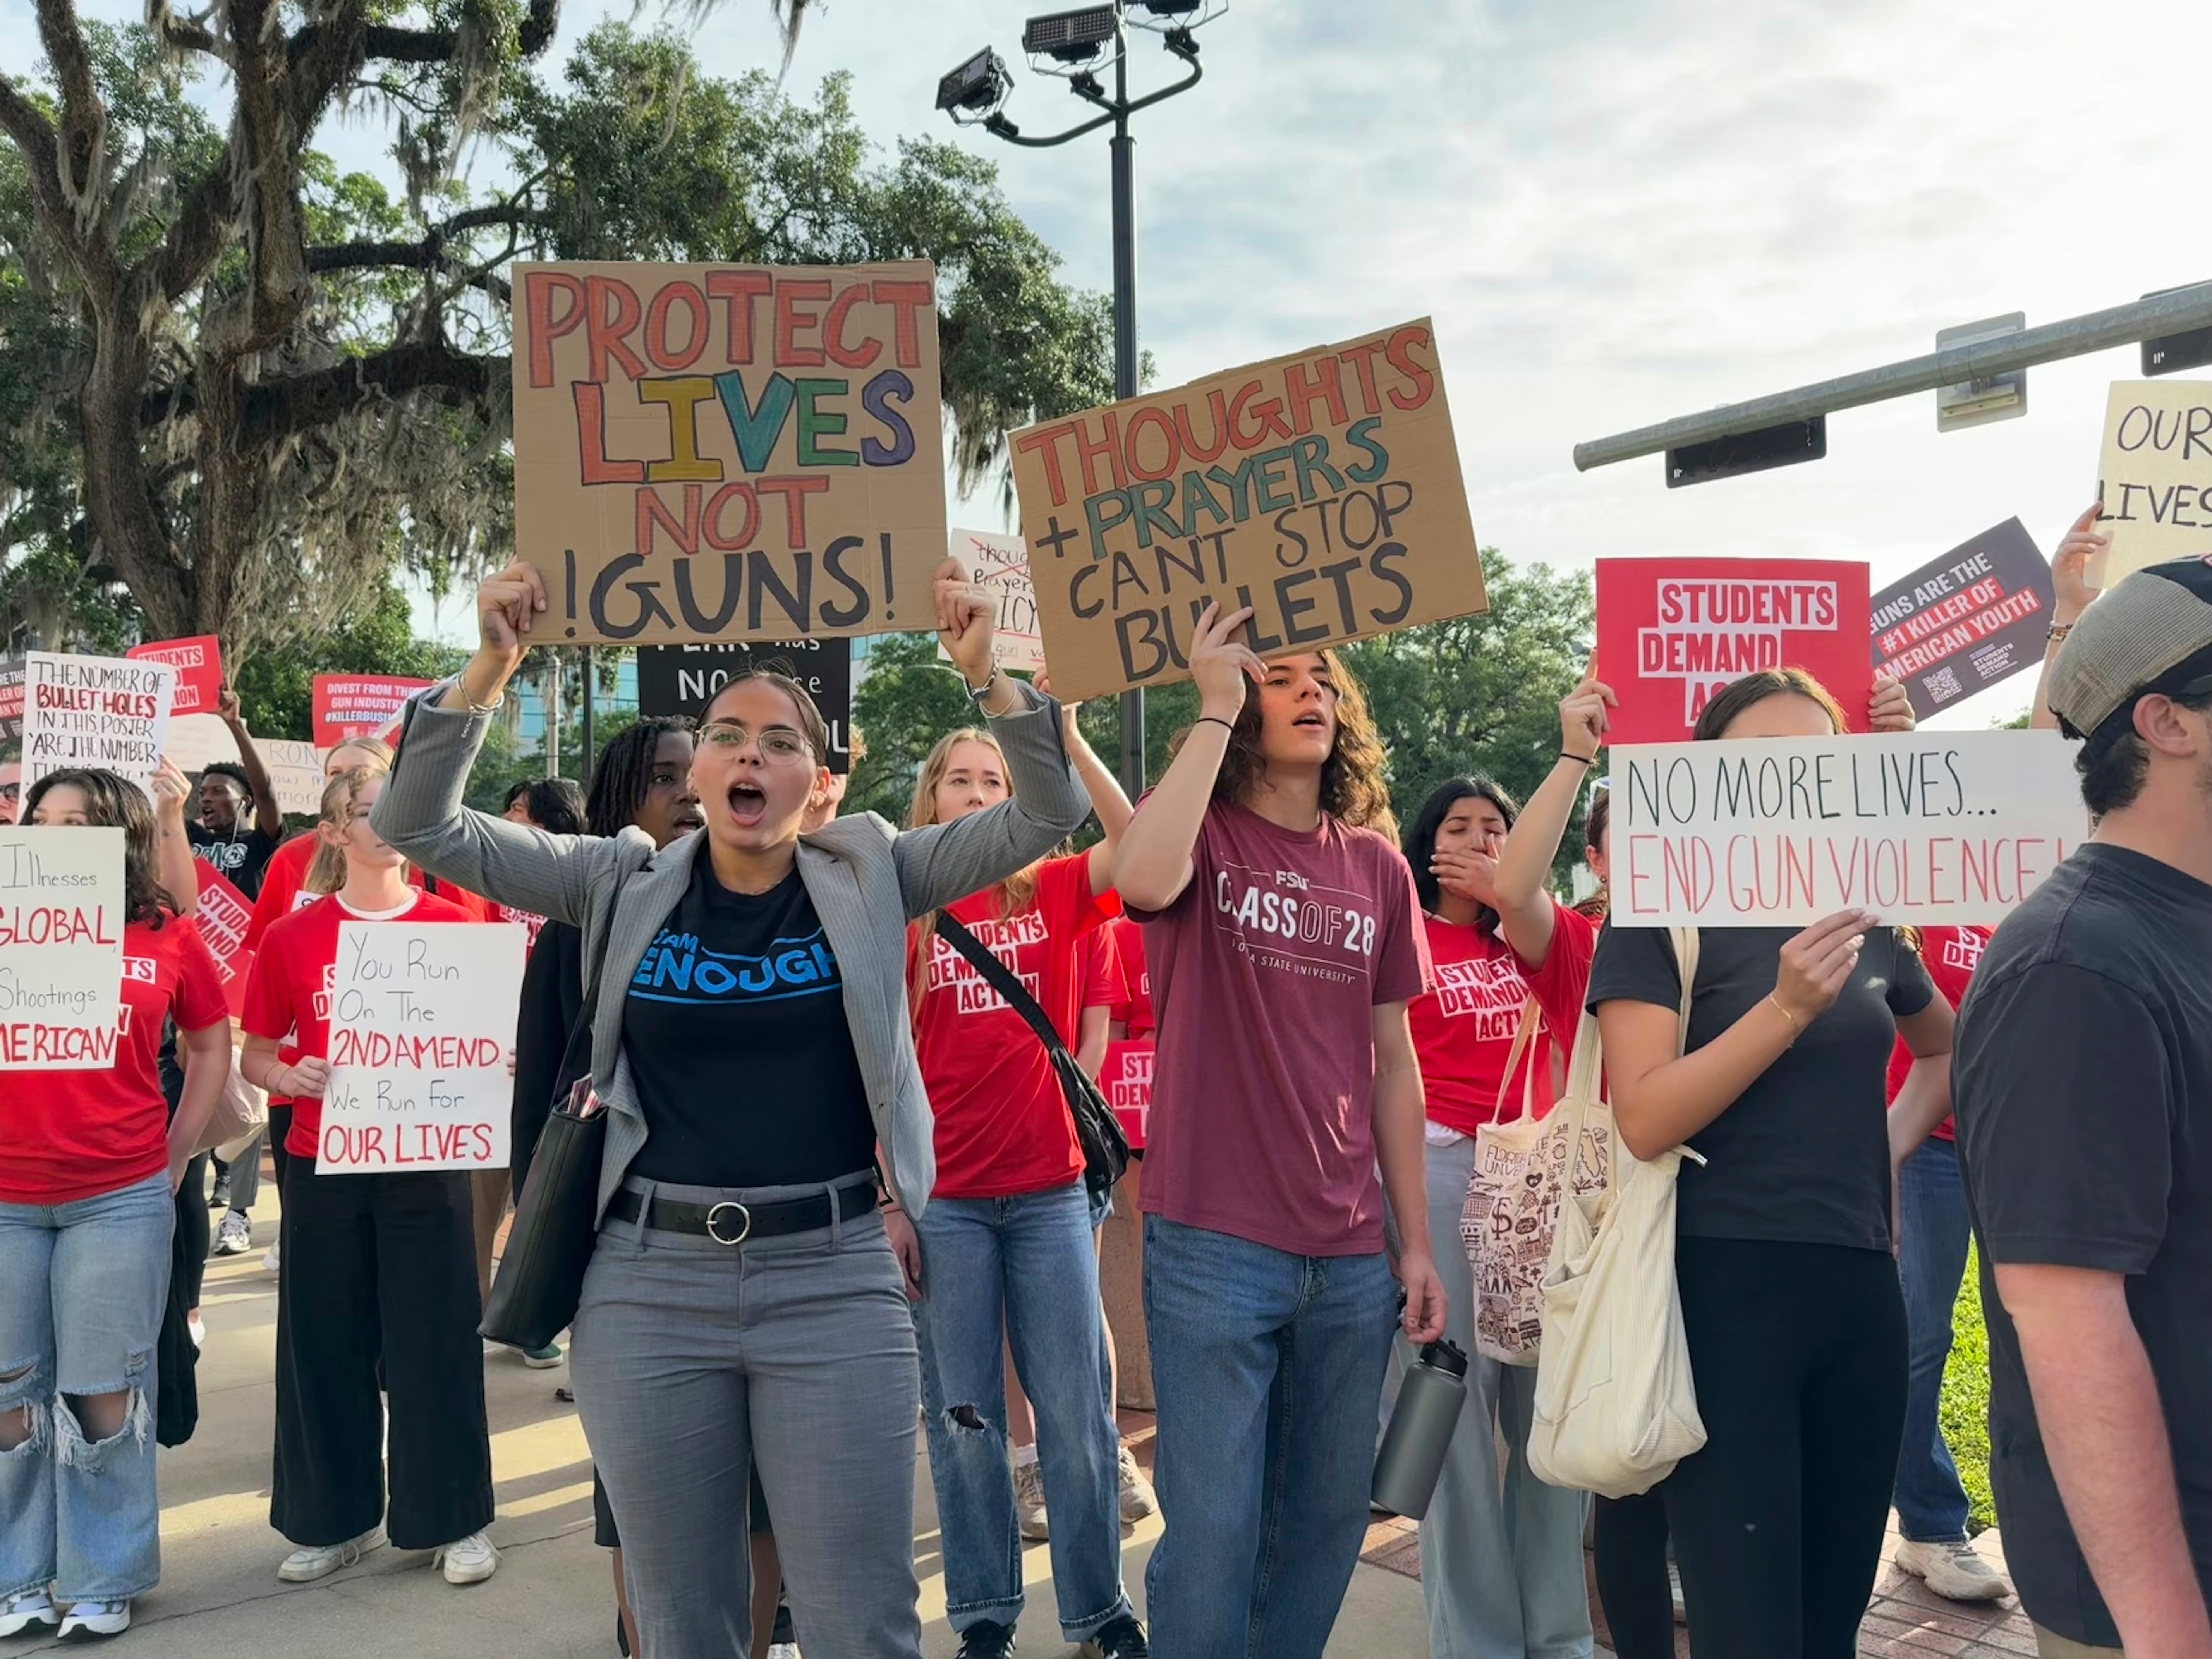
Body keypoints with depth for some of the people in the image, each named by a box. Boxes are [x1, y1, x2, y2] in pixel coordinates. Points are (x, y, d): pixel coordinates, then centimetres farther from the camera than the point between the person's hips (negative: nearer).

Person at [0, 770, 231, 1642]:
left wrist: (175, 1160, 6)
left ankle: (103, 1584, 22)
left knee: (104, 1394, 7)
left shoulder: (169, 937, 0)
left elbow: (211, 1049, 11)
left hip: (120, 1200, -1)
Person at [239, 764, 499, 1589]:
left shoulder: (451, 923, -1)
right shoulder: (292, 937, 0)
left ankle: (454, 1521, 18)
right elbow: (255, 1056, 6)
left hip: (427, 1162, -1)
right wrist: (290, 1079, -14)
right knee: (326, 1342, 9)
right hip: (322, 1166, 1)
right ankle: (335, 1519, 26)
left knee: (435, 1338, 4)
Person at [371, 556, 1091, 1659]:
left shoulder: (868, 878, 2)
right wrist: (488, 672, -13)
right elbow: (422, 830, 0)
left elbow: (1046, 817, -4)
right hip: (648, 1284, 1)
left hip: (836, 1279, -1)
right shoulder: (626, 885, 3)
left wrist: (986, 677, -18)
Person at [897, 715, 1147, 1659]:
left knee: (1078, 1417, 6)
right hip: (942, 1200, 0)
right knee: (962, 1418, 8)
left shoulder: (1053, 892, 4)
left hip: (1051, 1190, 0)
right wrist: (888, 1199, -3)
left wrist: (1066, 737, -20)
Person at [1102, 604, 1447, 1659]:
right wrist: (1214, 707, -19)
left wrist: (1417, 1242, 10)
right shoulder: (1200, 836, -3)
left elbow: (1393, 1063, 12)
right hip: (1214, 1243, -4)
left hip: (1350, 1257, 5)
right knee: (1215, 1529, 1)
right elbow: (1140, 878, -29)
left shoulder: (1377, 865, 8)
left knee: (1329, 1520, 15)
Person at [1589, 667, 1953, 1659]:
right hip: (1726, 1290, -6)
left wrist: (1893, 1143, 14)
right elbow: (1644, 1121, -15)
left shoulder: (1863, 927, 12)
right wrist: (1787, 1008, -23)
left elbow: (1950, 1048, 32)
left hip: (1858, 1289, 6)